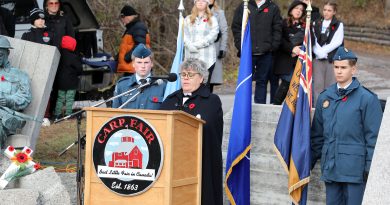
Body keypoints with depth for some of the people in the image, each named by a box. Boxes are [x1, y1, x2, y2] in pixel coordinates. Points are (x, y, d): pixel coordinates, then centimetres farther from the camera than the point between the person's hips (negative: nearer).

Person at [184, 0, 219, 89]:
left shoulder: (212, 19, 11)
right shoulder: (188, 19, 18)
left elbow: (213, 35, -3)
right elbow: (184, 36, 7)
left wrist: (196, 45, -11)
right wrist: (191, 46, -12)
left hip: (207, 58, -1)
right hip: (191, 57, 1)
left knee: (205, 85, -4)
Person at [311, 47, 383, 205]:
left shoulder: (367, 98, -6)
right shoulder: (325, 97, 10)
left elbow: (373, 136, -6)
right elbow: (317, 134, 17)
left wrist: (370, 168, -8)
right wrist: (310, 161, 16)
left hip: (355, 169, -5)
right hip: (330, 167, 5)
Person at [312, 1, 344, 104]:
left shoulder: (338, 25, 5)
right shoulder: (316, 24, 13)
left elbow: (337, 42, -6)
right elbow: (313, 41, 4)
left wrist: (323, 50, -11)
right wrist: (319, 52, -12)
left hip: (332, 59, -2)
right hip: (318, 58, 2)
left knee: (330, 85, -4)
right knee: (318, 85, -1)